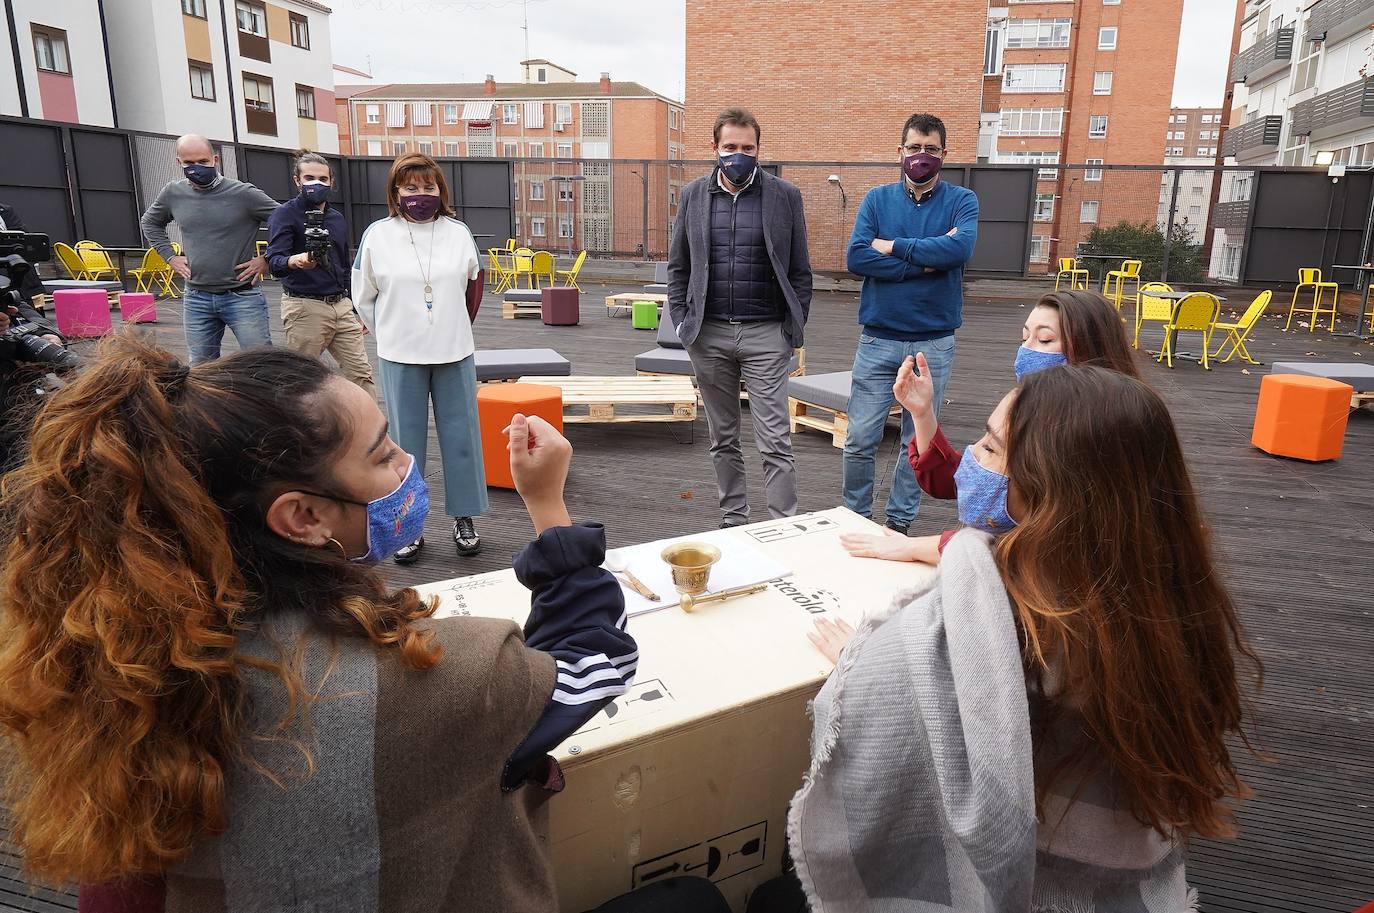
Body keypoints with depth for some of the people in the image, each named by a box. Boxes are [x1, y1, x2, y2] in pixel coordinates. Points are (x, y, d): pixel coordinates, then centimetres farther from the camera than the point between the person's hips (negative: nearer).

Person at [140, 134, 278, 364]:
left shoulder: (243, 194, -9)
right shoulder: (173, 194, 5)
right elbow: (150, 224, 24)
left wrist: (267, 260, -8)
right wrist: (170, 256, 12)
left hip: (242, 296, -4)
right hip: (197, 298, 4)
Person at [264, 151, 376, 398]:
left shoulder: (337, 218, 14)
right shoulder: (285, 215, -5)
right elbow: (274, 262, -18)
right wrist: (296, 261, -40)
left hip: (341, 306, 6)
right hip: (305, 308, -5)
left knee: (361, 373, 3)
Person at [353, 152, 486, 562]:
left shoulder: (459, 233, 2)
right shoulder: (377, 235, -1)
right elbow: (364, 297, 7)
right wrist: (391, 338, 11)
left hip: (454, 354, 1)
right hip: (401, 358, -1)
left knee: (461, 436, 6)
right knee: (407, 443, 6)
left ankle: (464, 518, 19)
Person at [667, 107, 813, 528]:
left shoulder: (784, 196, 1)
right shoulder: (694, 195, 7)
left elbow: (799, 270, 3)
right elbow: (678, 266, 10)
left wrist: (796, 330, -2)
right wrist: (681, 323, 2)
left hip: (765, 335, -2)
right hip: (709, 334, 3)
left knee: (775, 441, -3)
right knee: (723, 439, 12)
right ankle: (732, 522, 25)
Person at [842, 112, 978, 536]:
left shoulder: (961, 201, 3)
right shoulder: (877, 198, 5)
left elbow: (960, 248, -18)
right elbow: (856, 257, -10)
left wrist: (894, 247, -12)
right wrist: (924, 260, -13)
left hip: (934, 343, 0)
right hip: (878, 339, 0)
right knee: (860, 440, 1)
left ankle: (900, 521, 24)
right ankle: (855, 517, 19)